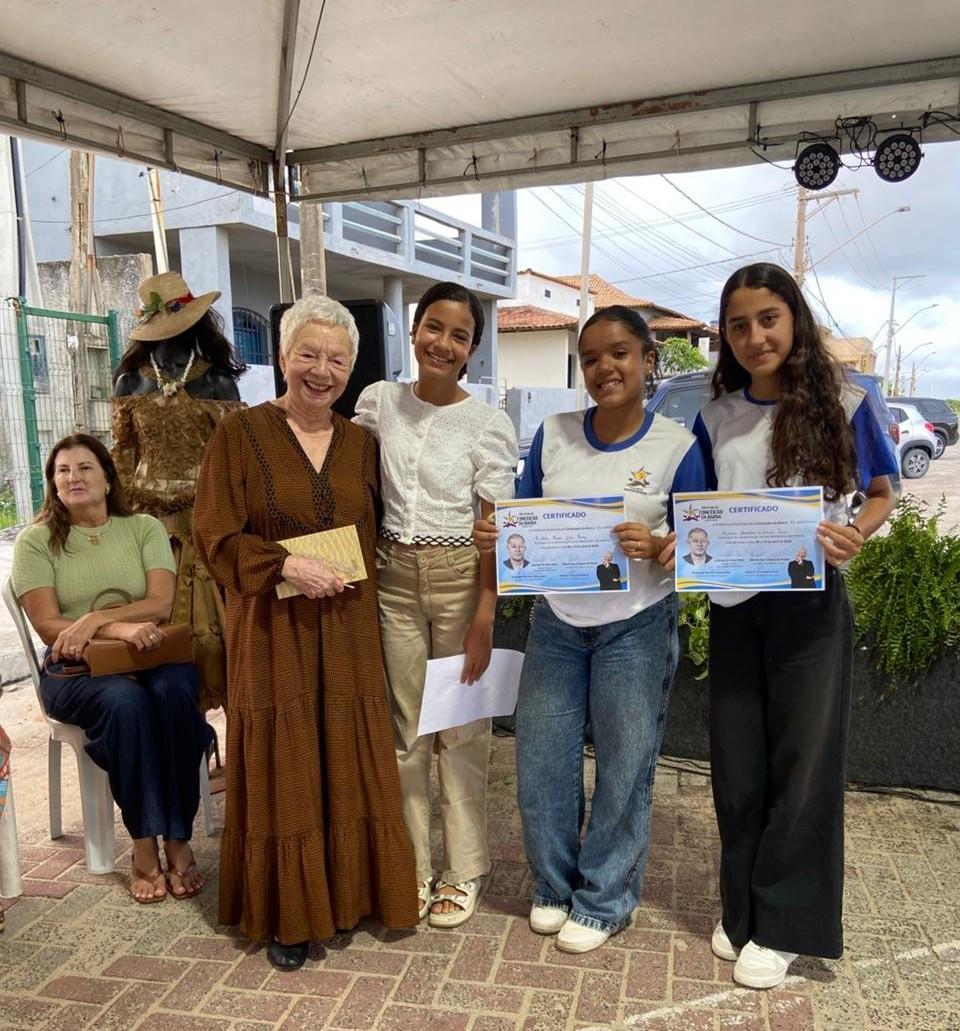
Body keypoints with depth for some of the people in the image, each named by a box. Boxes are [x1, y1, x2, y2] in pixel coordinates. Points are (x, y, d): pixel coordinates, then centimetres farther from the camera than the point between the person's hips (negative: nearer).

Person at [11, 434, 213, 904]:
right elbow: (47, 626, -5)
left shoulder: (144, 528, 10)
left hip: (152, 659, 1)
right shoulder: (36, 540, 6)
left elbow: (161, 604, -2)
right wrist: (119, 628, -21)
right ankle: (144, 846, -23)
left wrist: (94, 618, -17)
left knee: (173, 690, -33)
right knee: (125, 701, -34)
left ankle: (178, 840, -23)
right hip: (74, 671, -1)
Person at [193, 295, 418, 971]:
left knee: (349, 764, 10)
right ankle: (288, 914, 23)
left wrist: (355, 575, -1)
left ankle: (351, 893, 29)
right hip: (274, 630, -3)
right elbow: (215, 533, -7)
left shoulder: (361, 444, 8)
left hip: (348, 632, 3)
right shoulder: (240, 432, -2)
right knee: (284, 770, 5)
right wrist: (285, 564, -19)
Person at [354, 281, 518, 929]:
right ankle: (411, 865, 27)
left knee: (461, 727, 6)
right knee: (406, 728, 11)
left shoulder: (488, 425, -6)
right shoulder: (379, 402, 4)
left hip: (462, 579, -3)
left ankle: (464, 868, 25)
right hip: (394, 578, 3)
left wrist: (484, 619, -13)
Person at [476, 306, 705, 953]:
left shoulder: (677, 446, -7)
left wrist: (654, 546, -25)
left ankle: (605, 900, 32)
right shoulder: (554, 435, 1)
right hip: (557, 622, 3)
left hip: (636, 628, -3)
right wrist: (497, 535, -14)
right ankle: (555, 885, 35)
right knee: (541, 761, 9)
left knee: (624, 768, 9)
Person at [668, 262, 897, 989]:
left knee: (802, 762, 6)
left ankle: (783, 925, 22)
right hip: (734, 606, 3)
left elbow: (881, 495, 3)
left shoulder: (843, 404, -4)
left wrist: (855, 536, -18)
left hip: (810, 608, -2)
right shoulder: (716, 418, 4)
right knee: (737, 765, 9)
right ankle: (741, 909, 28)